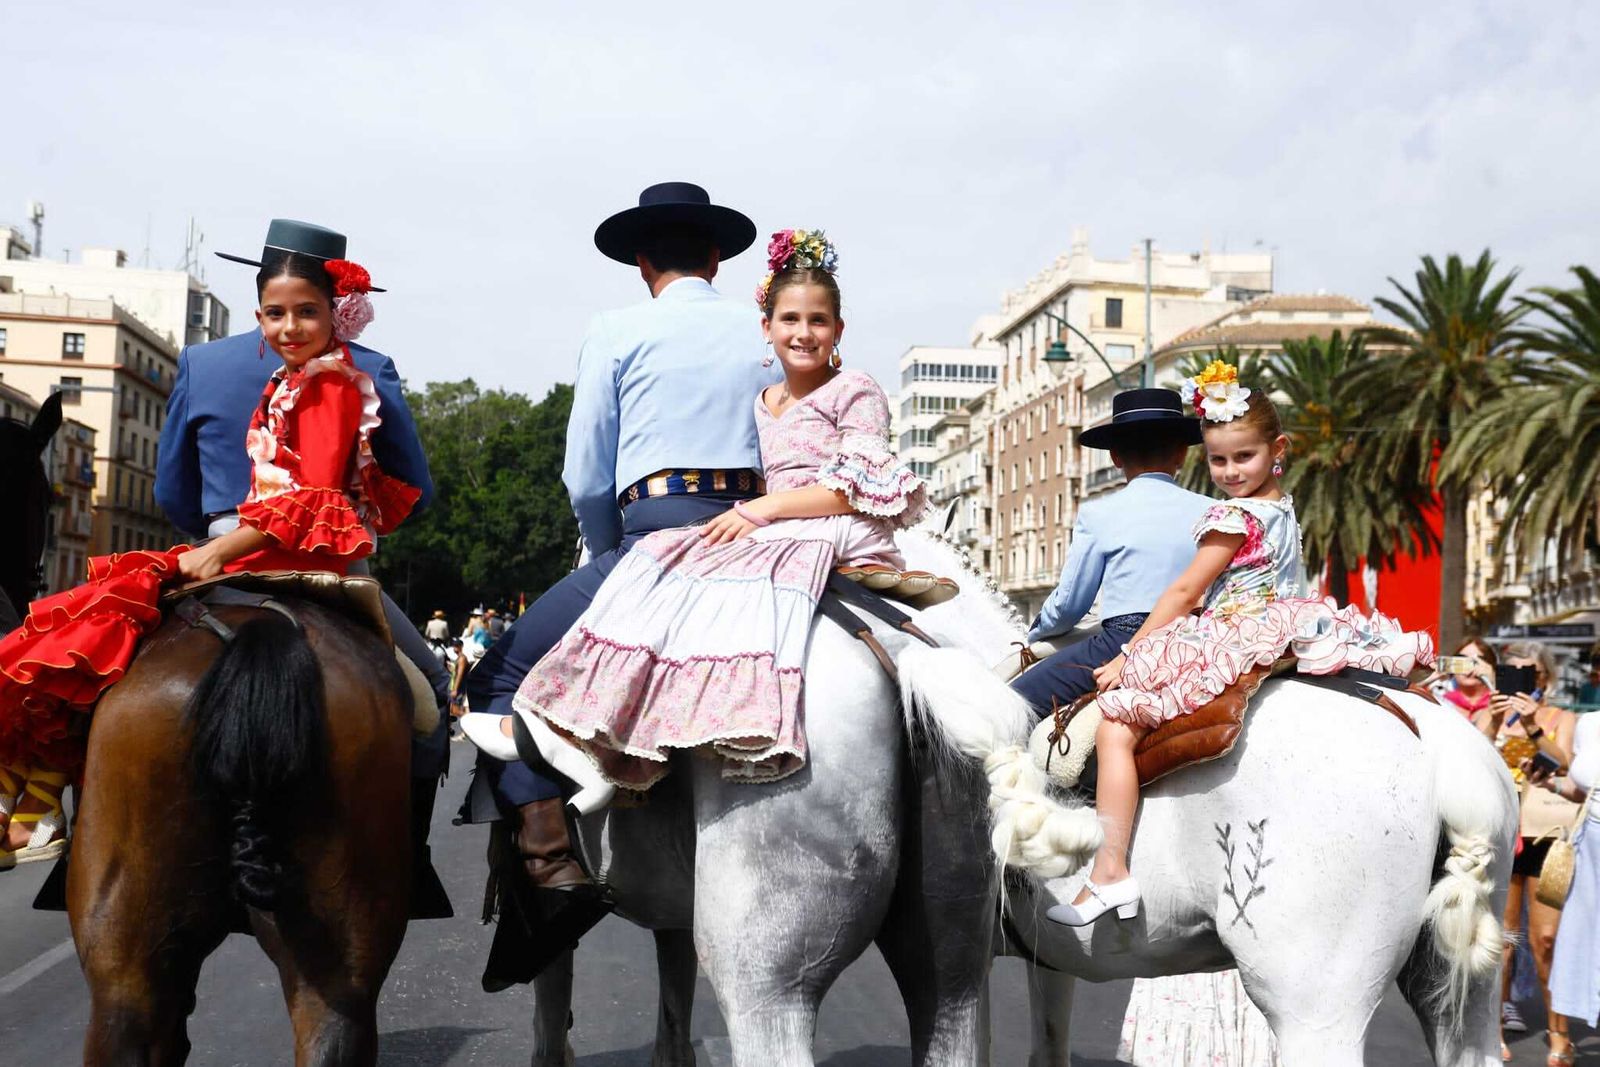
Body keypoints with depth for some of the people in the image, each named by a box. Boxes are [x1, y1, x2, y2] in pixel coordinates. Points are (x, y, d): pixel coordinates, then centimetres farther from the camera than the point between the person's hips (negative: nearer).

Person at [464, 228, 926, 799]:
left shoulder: (856, 392, 3)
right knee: (672, 557, -19)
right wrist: (747, 512, -3)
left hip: (844, 538, -7)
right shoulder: (760, 404, 22)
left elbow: (861, 489, -8)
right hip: (781, 540, 7)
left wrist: (763, 508, -14)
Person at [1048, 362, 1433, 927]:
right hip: (1281, 634, 10)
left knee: (1114, 724, -11)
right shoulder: (1284, 510, 14)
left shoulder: (1235, 515, -13)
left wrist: (1128, 657, -5)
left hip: (1232, 641, -9)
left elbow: (1185, 592, -11)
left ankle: (1109, 873, -18)